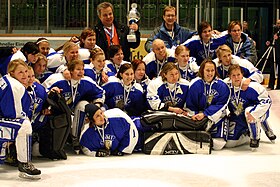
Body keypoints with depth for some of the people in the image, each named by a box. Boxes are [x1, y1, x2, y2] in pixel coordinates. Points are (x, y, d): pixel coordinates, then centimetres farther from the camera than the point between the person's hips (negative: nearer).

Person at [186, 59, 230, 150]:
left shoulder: (222, 86, -6)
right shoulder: (195, 84, -6)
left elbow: (220, 105, -12)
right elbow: (190, 105, -1)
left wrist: (204, 114, -22)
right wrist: (195, 116, -16)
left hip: (216, 117, 0)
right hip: (198, 116, 0)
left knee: (218, 145, -14)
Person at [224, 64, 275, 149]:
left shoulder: (252, 86, -25)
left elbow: (266, 101, -25)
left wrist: (253, 113, -35)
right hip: (238, 118, 4)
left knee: (249, 111, -40)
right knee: (229, 143, -4)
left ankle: (255, 137, -14)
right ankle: (247, 133, 25)